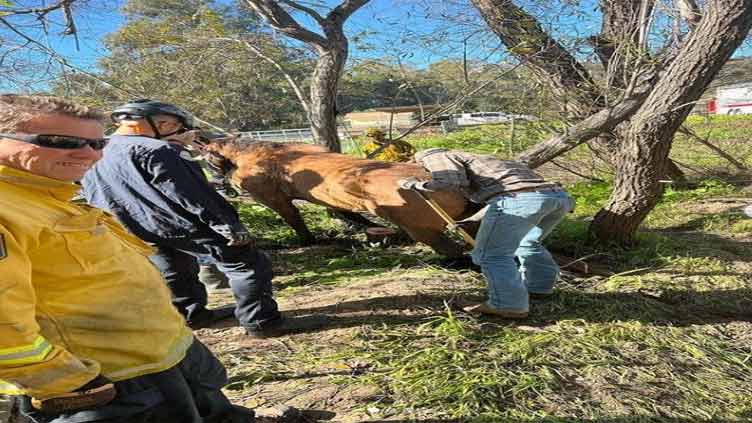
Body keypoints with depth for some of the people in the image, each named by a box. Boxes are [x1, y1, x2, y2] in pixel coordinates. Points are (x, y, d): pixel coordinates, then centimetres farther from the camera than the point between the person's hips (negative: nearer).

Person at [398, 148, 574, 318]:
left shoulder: (440, 157, 16)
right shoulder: (481, 159, 40)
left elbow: (449, 182, -3)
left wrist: (413, 184, 11)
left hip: (519, 199, -9)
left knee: (491, 254, 3)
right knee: (527, 243, 31)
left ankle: (509, 305, 1)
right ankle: (539, 286, 42)